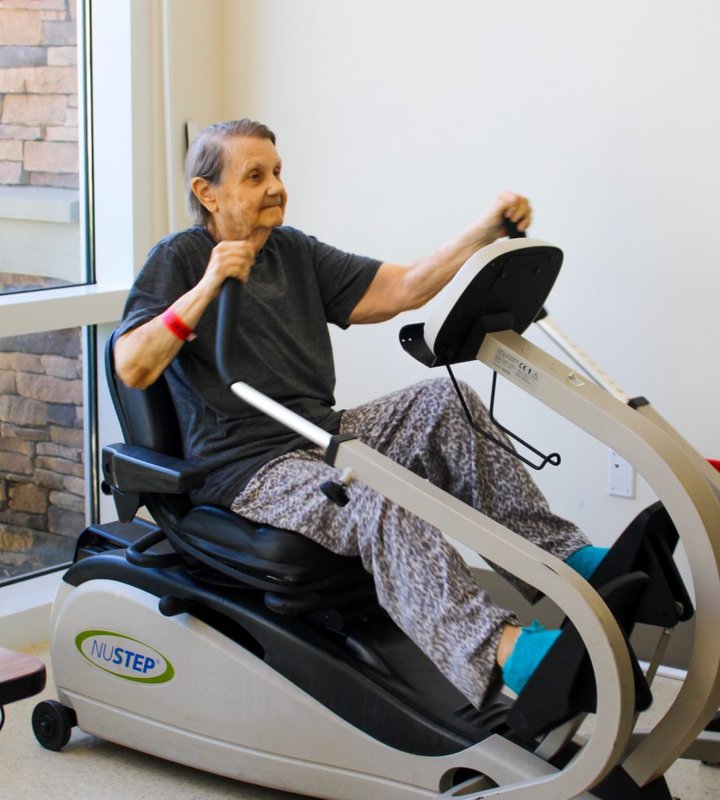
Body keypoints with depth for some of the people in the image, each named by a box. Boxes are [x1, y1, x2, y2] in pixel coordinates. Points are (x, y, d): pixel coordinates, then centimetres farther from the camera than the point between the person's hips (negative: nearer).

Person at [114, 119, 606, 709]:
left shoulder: (295, 254, 17)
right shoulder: (180, 259, -3)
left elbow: (400, 289, 9)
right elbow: (132, 369, -16)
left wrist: (487, 230, -2)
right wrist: (205, 290, -26)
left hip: (319, 435, 7)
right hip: (247, 469, -7)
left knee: (445, 403, -15)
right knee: (378, 502, -35)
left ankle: (561, 552, -19)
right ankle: (505, 653, -53)